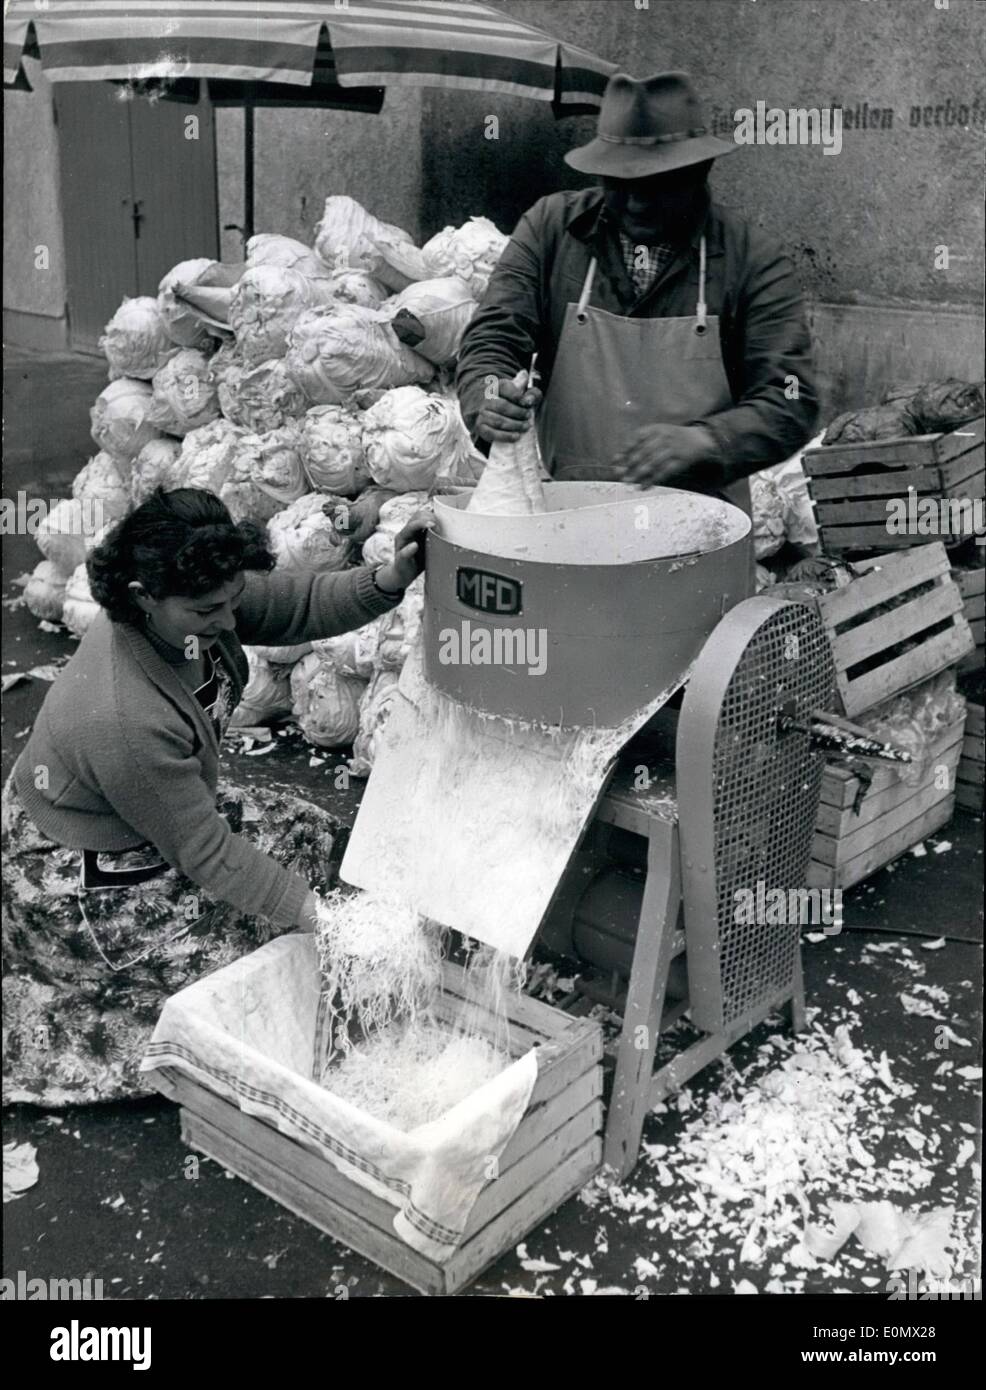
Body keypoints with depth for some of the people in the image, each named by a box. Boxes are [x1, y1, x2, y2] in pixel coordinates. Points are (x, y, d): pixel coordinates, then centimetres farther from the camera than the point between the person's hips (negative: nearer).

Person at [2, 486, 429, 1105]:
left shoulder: (199, 600, -18)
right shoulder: (124, 722, -38)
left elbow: (303, 605, -9)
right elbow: (207, 855, -28)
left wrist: (391, 580, -27)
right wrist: (318, 912, -23)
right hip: (82, 881, -9)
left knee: (310, 830, 6)